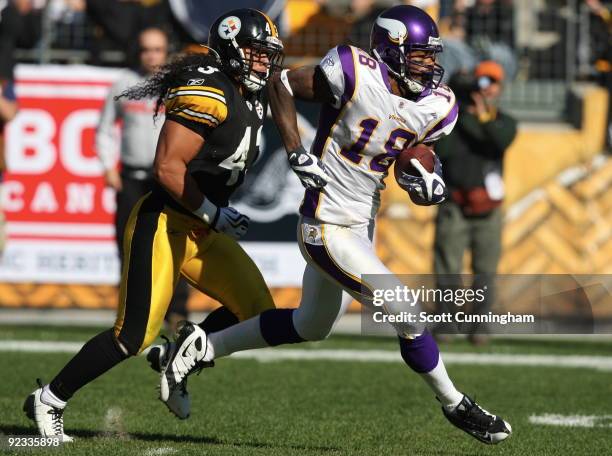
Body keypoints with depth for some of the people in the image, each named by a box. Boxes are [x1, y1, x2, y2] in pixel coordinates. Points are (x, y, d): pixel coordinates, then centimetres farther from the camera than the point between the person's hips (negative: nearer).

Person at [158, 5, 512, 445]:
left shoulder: (436, 107, -3)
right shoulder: (356, 75, -22)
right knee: (408, 316, -5)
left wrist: (425, 176, -8)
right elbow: (283, 83, -9)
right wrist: (296, 153, -16)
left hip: (362, 224, 9)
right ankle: (455, 405, 15)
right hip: (329, 230, -9)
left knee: (310, 327, 23)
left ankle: (204, 346, 34)